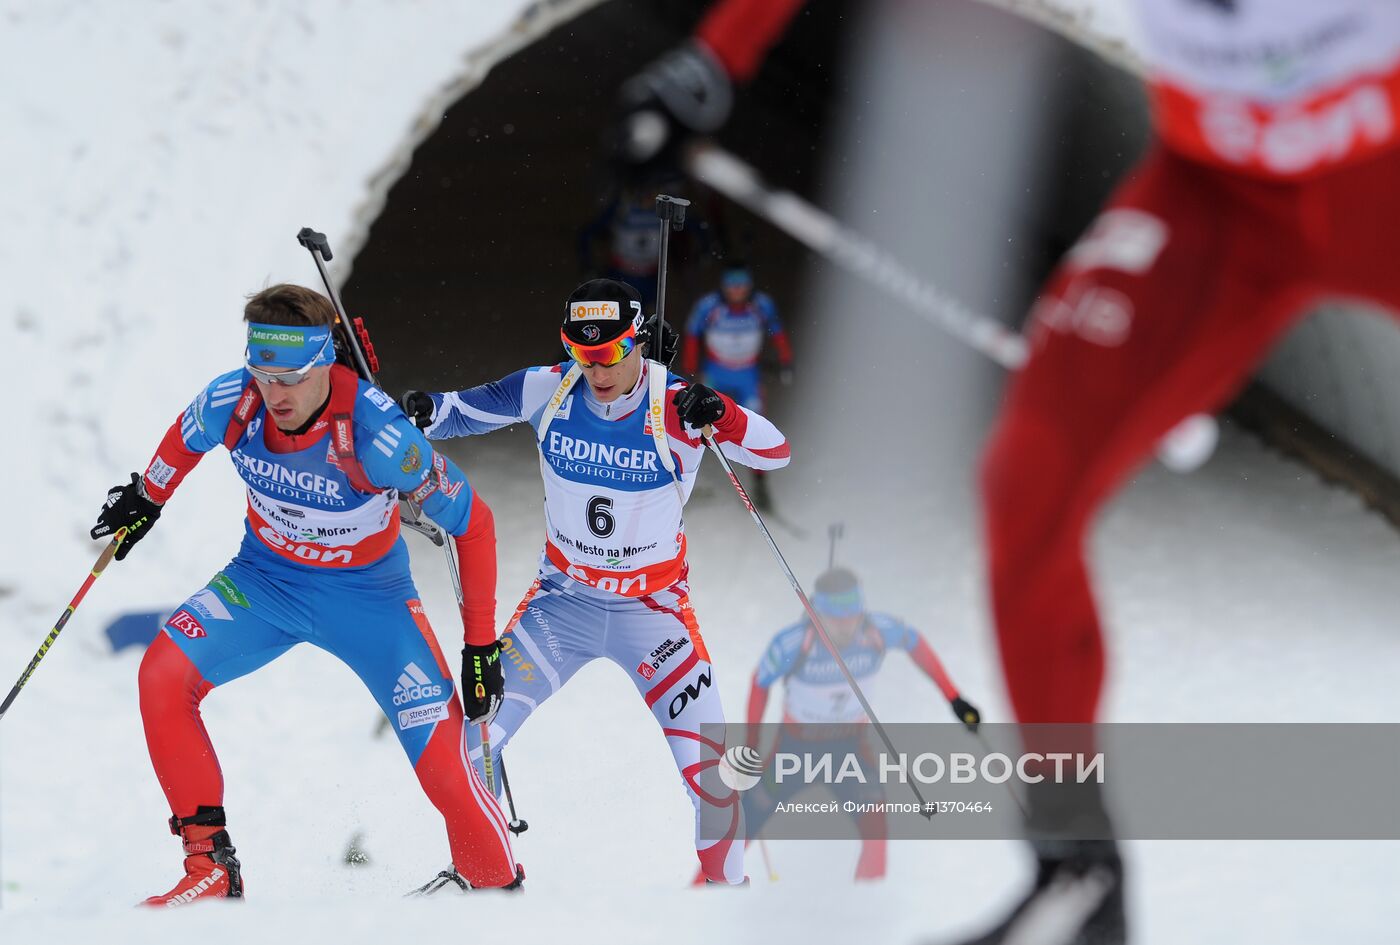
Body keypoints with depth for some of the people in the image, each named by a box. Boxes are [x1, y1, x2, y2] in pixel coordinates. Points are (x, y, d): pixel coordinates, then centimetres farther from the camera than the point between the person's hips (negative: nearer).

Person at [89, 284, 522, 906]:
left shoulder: (375, 435, -33)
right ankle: (211, 868, -7)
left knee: (443, 765, -13)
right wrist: (145, 498, 21)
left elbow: (471, 522, -20)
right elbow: (186, 439, 7)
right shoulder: (231, 404, -21)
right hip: (267, 576, 4)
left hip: (367, 594, -4)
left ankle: (497, 888, 15)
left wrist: (481, 644, -17)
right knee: (163, 674, -17)